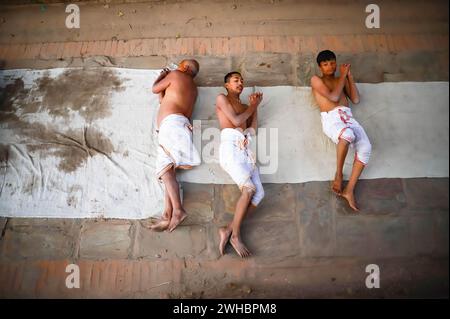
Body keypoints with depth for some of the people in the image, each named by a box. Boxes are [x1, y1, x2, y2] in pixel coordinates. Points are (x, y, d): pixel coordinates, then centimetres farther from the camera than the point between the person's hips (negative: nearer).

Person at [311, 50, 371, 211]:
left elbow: (356, 99, 16)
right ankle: (338, 174, -19)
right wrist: (343, 76, 6)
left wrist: (349, 76, 15)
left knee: (366, 147, -24)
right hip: (331, 118, -5)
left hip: (347, 116, 5)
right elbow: (333, 97, -3)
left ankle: (349, 190, -18)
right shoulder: (316, 80, 13)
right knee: (347, 135, -41)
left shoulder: (341, 80, 29)